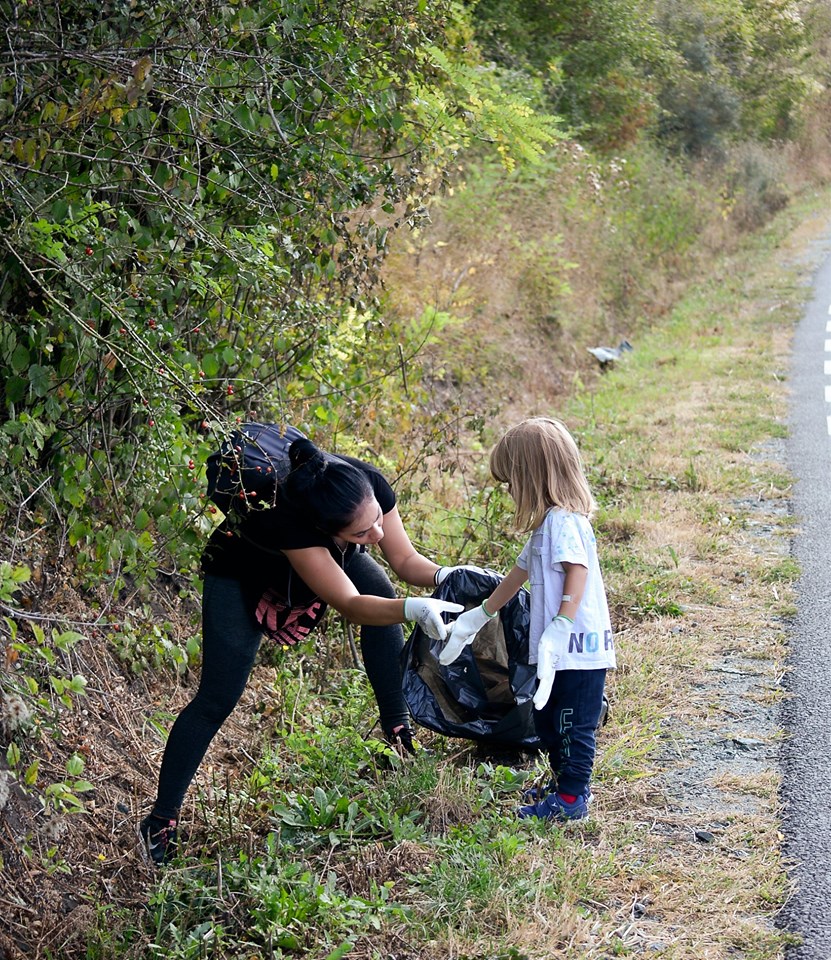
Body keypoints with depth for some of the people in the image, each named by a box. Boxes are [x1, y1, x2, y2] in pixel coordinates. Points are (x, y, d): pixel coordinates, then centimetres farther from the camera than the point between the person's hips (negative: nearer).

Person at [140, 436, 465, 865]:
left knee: (382, 593, -22)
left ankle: (398, 727, -8)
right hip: (241, 572, -5)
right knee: (218, 697, -10)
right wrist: (415, 609, -61)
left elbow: (405, 560, -18)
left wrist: (447, 577, -38)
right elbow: (349, 604, -46)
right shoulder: (288, 519, -47)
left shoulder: (368, 486, -33)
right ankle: (161, 821, 1)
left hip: (324, 552, 5)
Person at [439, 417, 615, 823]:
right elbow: (521, 571, 26)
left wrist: (559, 629, -34)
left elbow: (577, 573, -26)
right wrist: (479, 616, 33)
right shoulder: (548, 522, 17)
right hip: (557, 651, 11)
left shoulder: (563, 520, -16)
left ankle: (572, 798, 7)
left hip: (578, 649, -11)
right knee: (547, 720, 20)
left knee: (574, 725, -1)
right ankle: (563, 782, 32)